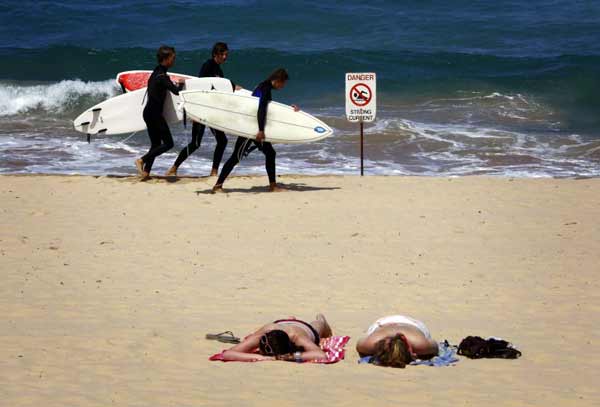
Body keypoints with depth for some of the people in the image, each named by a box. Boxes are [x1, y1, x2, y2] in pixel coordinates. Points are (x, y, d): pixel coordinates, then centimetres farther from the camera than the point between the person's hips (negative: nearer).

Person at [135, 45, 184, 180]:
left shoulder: (156, 72, 12)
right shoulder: (162, 76, -16)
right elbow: (176, 91, -22)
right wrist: (181, 84, 0)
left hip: (148, 112, 9)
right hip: (154, 113, -9)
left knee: (155, 144, 13)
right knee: (168, 143, -5)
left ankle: (146, 172, 8)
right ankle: (142, 160, -11)